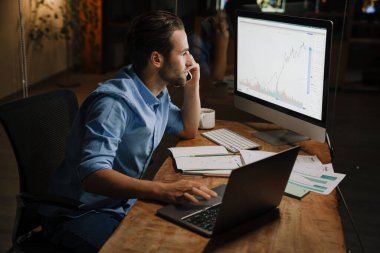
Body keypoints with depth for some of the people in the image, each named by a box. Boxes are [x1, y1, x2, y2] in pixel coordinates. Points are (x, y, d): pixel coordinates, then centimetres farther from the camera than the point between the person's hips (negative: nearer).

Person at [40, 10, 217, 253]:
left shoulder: (159, 93, 3)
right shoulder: (114, 102, -26)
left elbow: (189, 130, 19)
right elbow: (93, 175, -36)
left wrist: (193, 85, 3)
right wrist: (162, 190, -48)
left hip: (124, 203, 8)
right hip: (80, 215, -8)